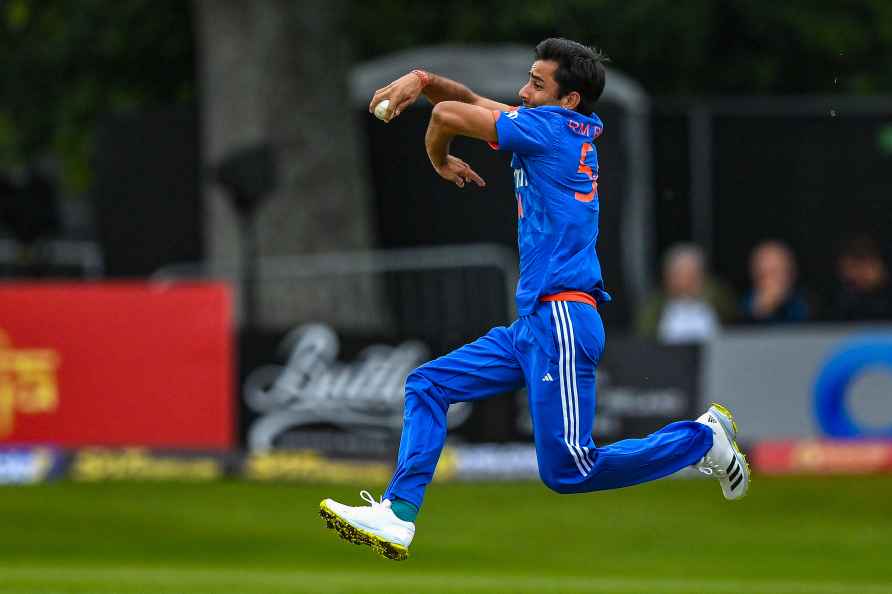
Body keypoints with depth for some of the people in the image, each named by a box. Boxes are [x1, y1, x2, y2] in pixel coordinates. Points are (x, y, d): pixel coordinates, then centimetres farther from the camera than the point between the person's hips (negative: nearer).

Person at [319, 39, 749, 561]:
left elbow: (450, 115, -7)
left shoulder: (552, 125, -8)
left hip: (561, 321, -10)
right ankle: (398, 517, 0)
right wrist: (422, 81, 2)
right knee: (428, 386, 7)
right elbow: (473, 103, 20)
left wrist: (440, 160, 14)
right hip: (534, 322, 10)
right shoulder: (576, 132, 16)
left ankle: (704, 438, 4)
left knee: (567, 472, -10)